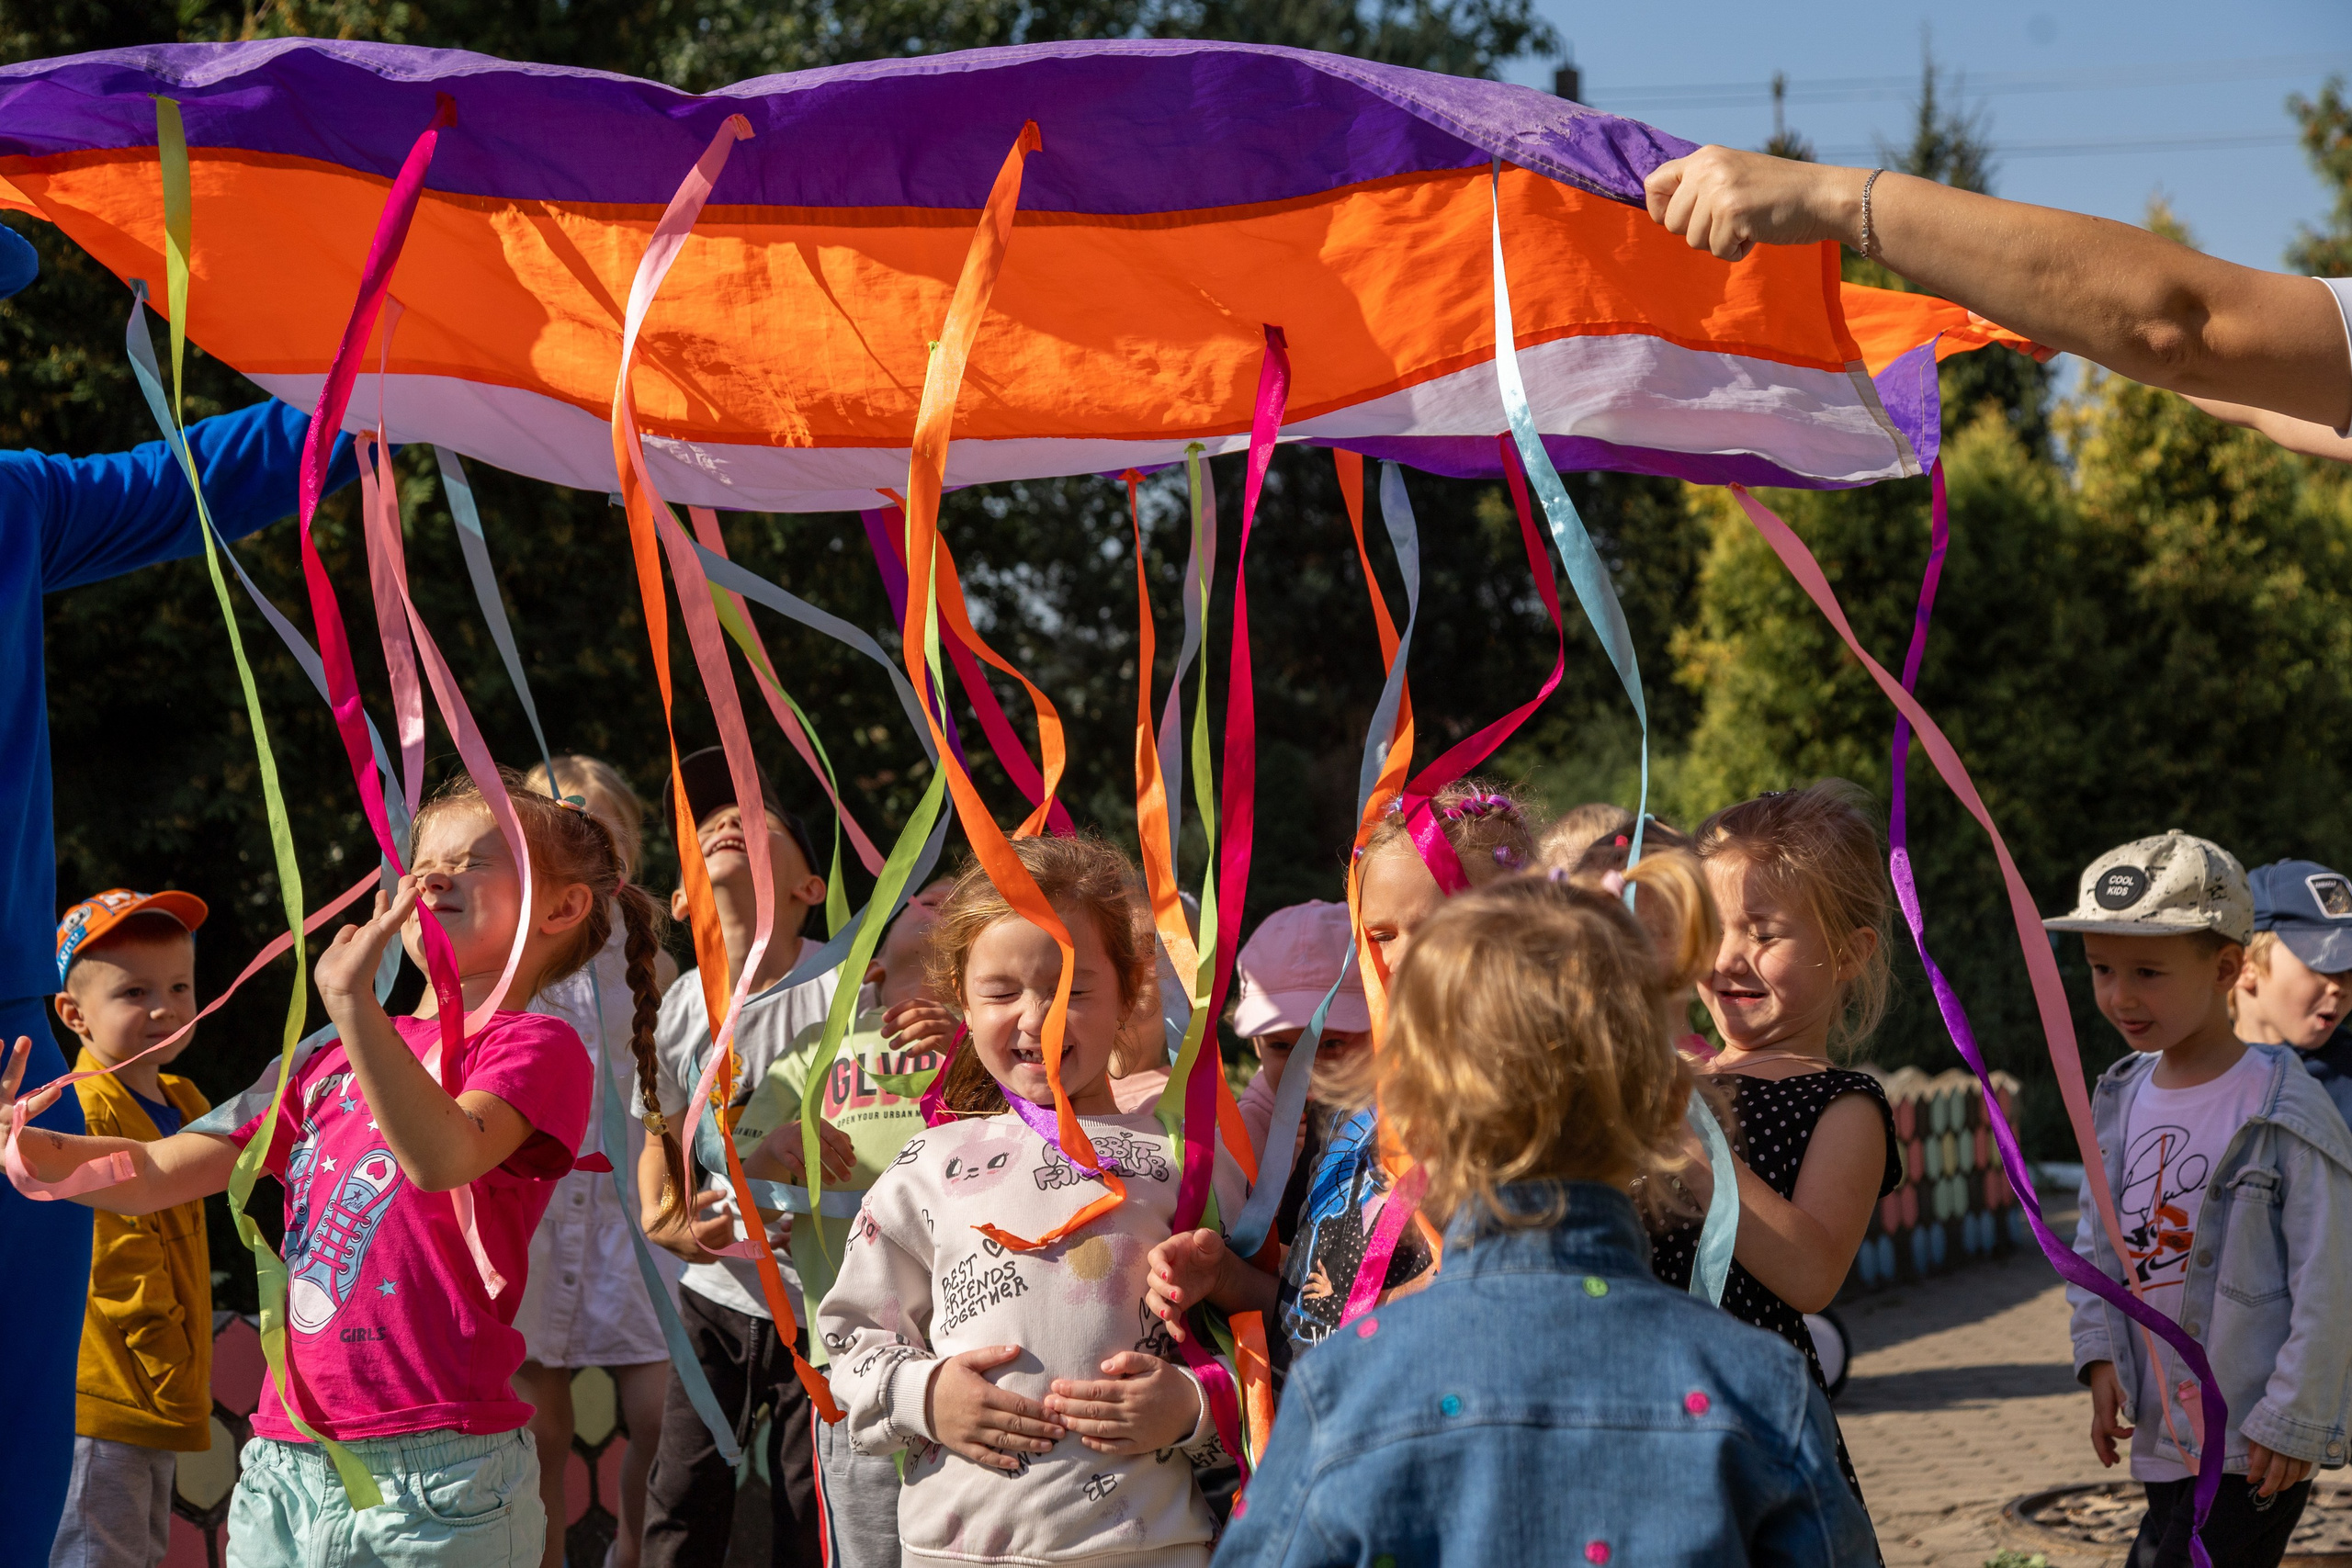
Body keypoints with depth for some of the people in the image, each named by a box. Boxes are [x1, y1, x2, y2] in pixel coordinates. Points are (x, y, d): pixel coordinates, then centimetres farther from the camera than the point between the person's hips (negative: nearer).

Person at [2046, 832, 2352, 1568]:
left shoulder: (2282, 1112, -14)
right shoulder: (2119, 1100, 7)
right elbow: (2096, 1243, 17)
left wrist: (2293, 1420, -13)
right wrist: (2101, 1354, 3)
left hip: (2254, 1450, -7)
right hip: (2167, 1438, 7)